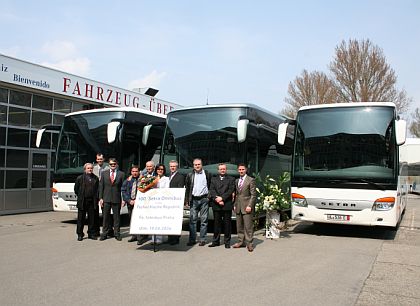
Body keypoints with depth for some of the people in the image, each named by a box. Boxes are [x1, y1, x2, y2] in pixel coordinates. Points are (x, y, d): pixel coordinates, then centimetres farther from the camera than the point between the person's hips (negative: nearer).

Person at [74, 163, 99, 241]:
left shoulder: (96, 178, 7)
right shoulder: (80, 178, 2)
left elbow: (97, 190, 12)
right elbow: (76, 189, 7)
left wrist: (96, 198, 6)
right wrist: (80, 196, 9)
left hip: (92, 201, 2)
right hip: (82, 201, -2)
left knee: (92, 218, 7)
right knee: (81, 219, 4)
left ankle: (91, 234, 16)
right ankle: (80, 234, 13)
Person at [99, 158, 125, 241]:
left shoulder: (121, 174, 2)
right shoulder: (104, 173, 7)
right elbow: (101, 186, 6)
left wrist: (123, 199, -4)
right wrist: (100, 198, -1)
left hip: (116, 199, -1)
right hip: (106, 199, 1)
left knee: (116, 217, 6)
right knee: (105, 217, 7)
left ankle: (117, 234, 14)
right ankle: (105, 233, 16)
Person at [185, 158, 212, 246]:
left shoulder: (207, 174, 5)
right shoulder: (190, 175, 8)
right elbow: (187, 189, 10)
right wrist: (187, 201, 5)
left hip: (204, 199, -1)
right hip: (194, 200, 1)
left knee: (204, 220, 2)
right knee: (192, 220, 1)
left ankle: (202, 239, 9)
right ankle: (192, 239, 7)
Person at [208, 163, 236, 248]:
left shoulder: (231, 179, 7)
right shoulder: (213, 179, 14)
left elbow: (231, 190, -6)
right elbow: (211, 190, 3)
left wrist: (222, 198, -15)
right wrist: (216, 199, -13)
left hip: (227, 205, -2)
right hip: (216, 206, 2)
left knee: (227, 224, 2)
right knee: (217, 224, 8)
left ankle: (227, 242, 9)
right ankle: (216, 241, 16)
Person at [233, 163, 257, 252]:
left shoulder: (251, 180, -3)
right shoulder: (237, 181, 16)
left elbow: (253, 194, -7)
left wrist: (250, 206, -14)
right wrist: (235, 205, 11)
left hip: (247, 206, -6)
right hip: (238, 207, 6)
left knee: (248, 226, -5)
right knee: (239, 226, 10)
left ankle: (249, 243, 2)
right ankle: (241, 241, 19)